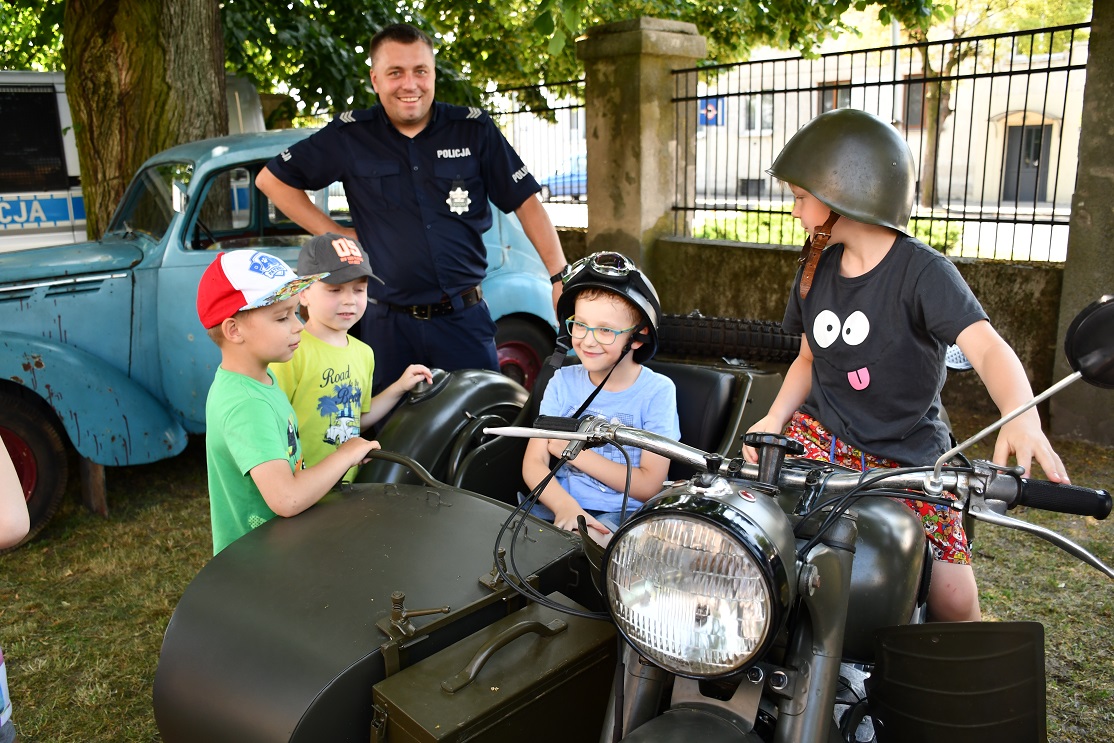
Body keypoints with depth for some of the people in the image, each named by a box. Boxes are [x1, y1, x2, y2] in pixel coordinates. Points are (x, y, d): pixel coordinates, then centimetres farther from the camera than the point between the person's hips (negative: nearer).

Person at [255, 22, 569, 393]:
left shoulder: (474, 129, 1)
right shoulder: (350, 136, 1)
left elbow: (526, 201, 2)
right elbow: (271, 178, 9)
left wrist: (561, 277, -5)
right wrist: (330, 232, 0)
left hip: (465, 318, 0)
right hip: (389, 324, 1)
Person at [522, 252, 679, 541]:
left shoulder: (657, 391, -4)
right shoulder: (563, 382, 6)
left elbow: (649, 486, -9)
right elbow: (534, 462, -3)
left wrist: (575, 452, -7)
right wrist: (565, 506, -24)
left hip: (622, 513, -3)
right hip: (558, 504, 3)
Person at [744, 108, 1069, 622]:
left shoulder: (922, 271, -13)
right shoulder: (816, 268, 7)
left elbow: (986, 347, -26)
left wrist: (1022, 417, -46)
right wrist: (774, 419, -2)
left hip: (907, 460, -4)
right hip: (822, 441, 4)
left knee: (954, 601, -12)